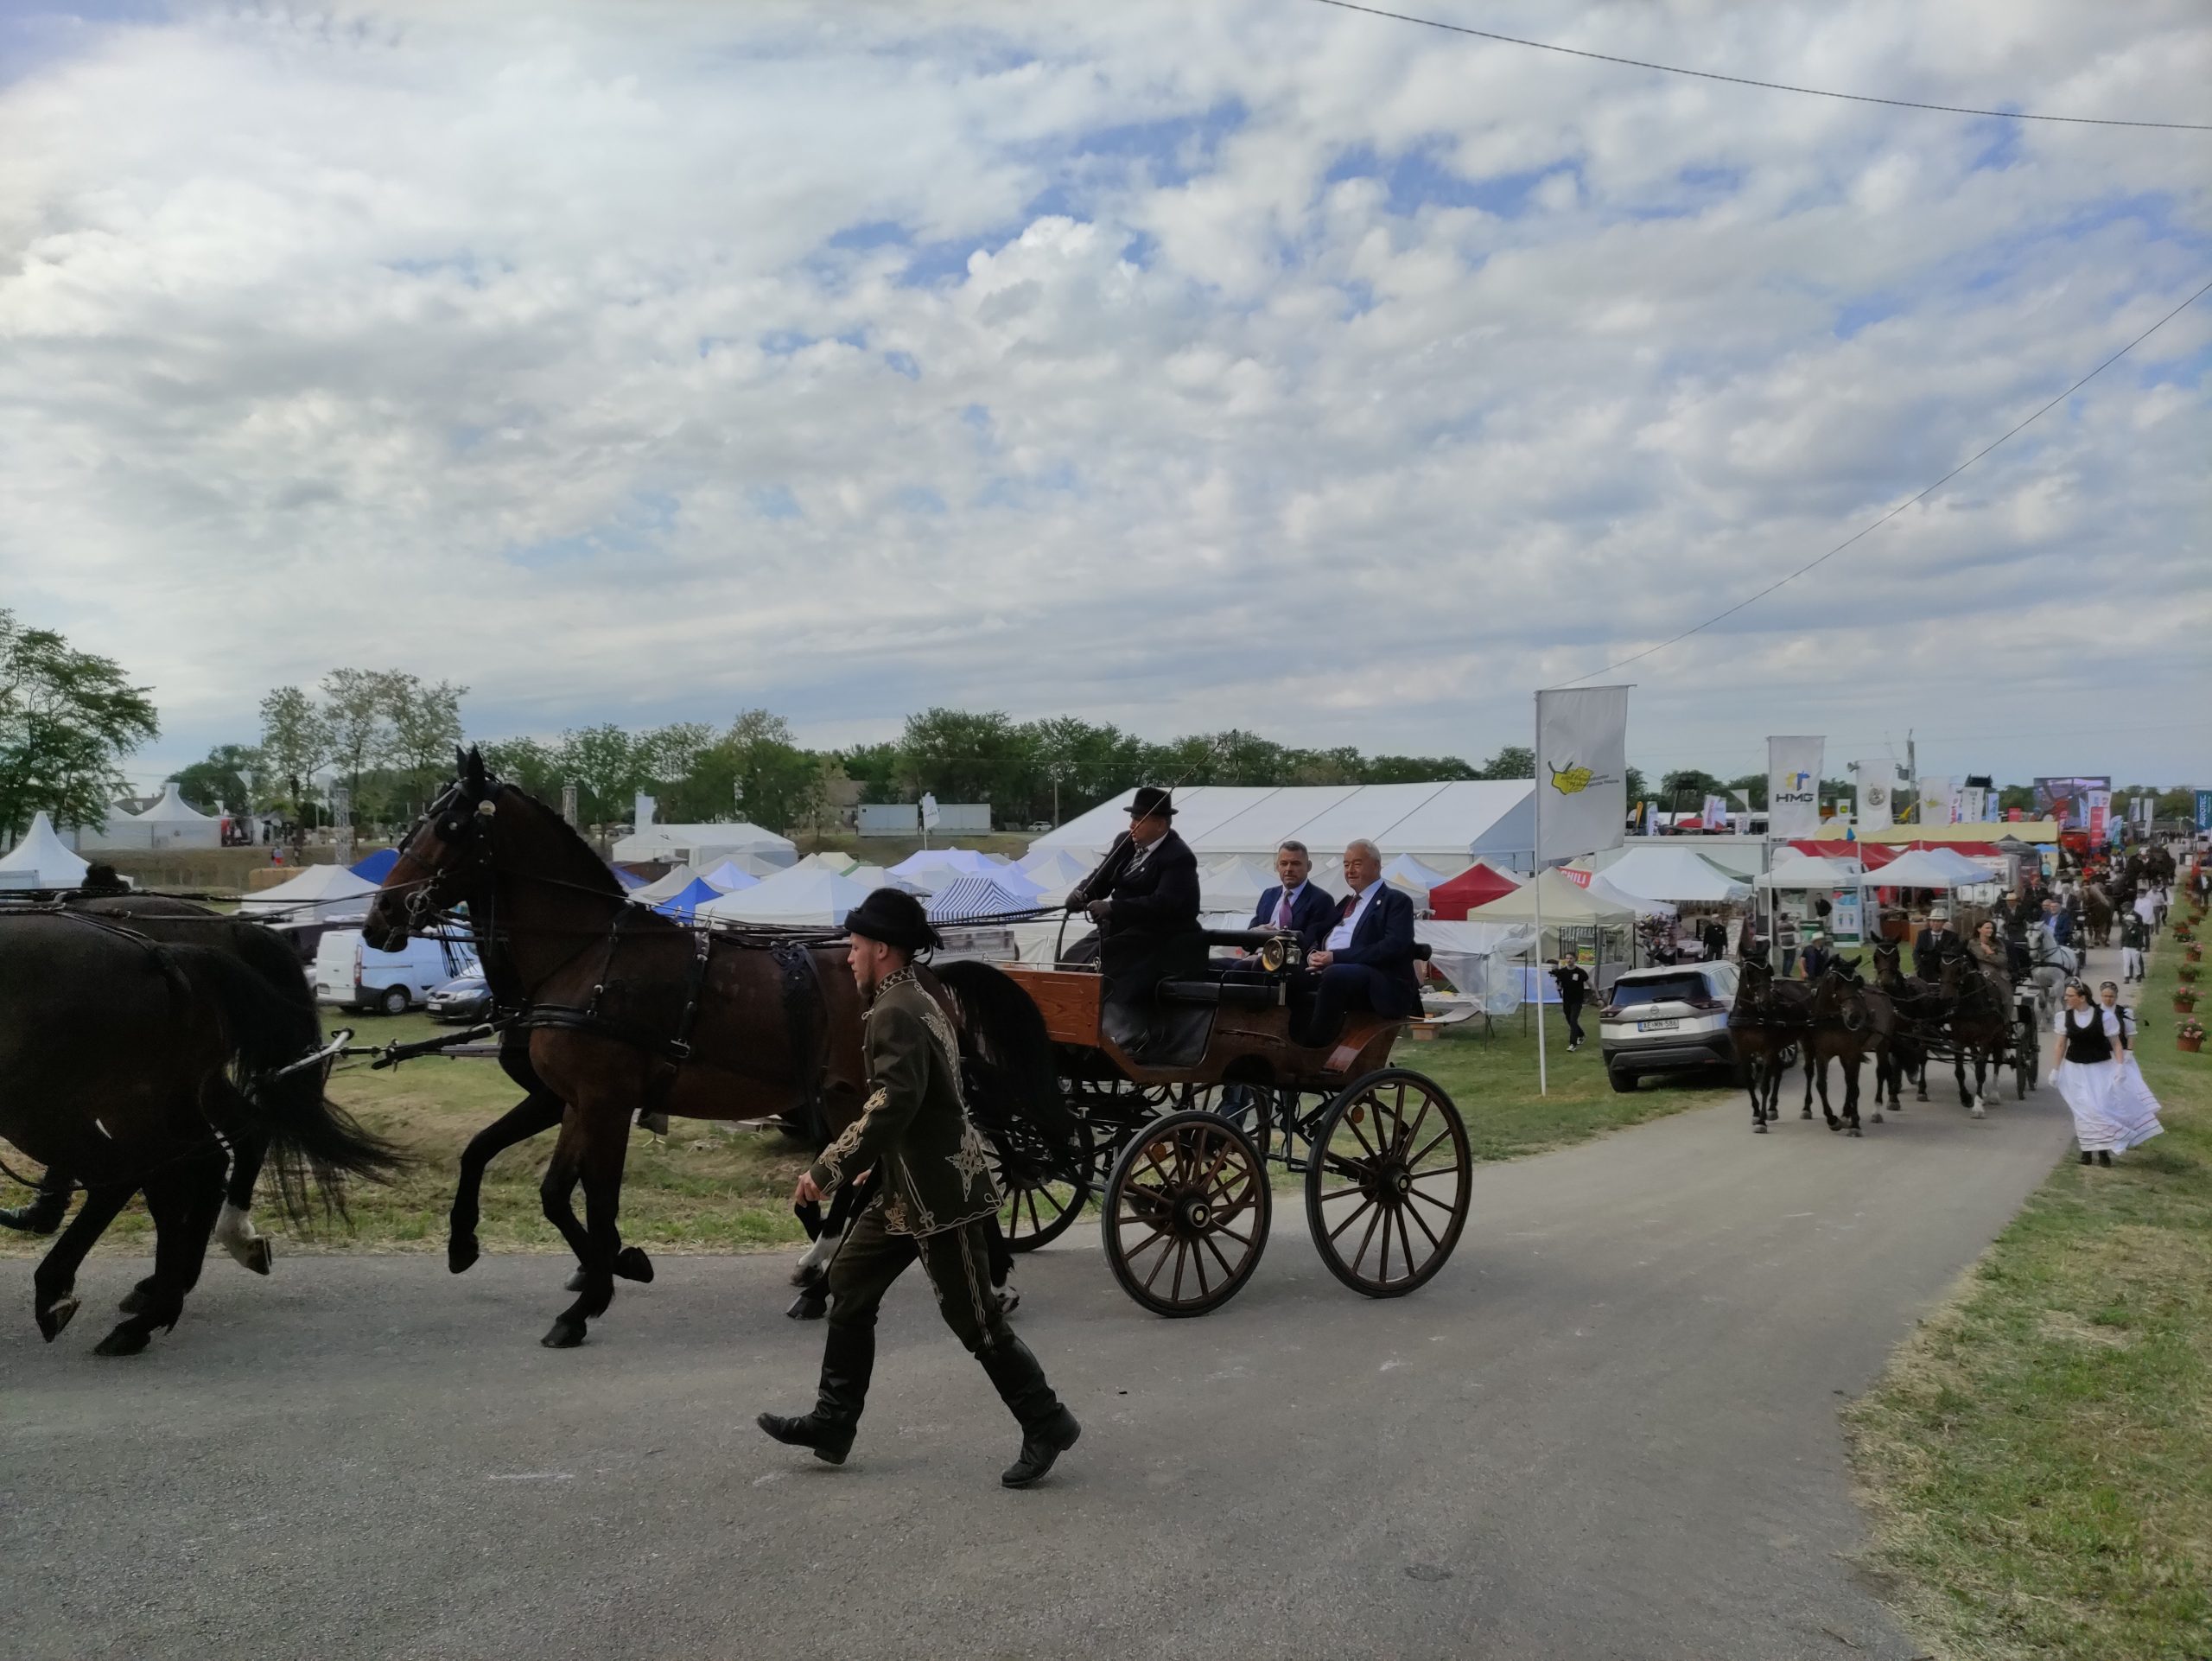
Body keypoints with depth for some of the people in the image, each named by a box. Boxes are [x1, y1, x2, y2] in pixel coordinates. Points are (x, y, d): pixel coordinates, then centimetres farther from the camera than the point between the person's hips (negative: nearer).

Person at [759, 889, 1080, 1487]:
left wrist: (827, 1171, -25)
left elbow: (891, 1107, -29)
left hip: (938, 1192, -11)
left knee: (973, 1318, -1)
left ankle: (1046, 1424, 12)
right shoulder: (917, 999, 13)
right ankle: (833, 1422, 21)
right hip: (907, 1189, 11)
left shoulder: (896, 1013, -20)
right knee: (849, 1284, 13)